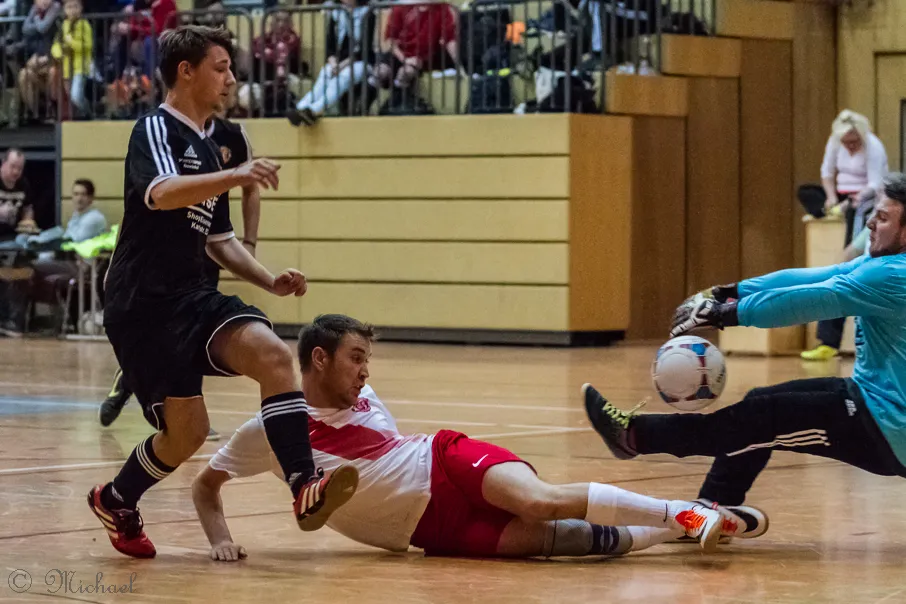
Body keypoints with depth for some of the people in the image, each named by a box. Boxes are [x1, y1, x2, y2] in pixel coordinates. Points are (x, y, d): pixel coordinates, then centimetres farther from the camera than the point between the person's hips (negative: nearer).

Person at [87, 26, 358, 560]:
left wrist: (270, 280, 11)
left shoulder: (208, 150, 19)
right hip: (144, 304, -7)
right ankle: (115, 501, 21)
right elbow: (161, 193, -29)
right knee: (187, 430, -7)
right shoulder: (156, 130, -6)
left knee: (273, 354, -20)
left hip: (194, 297, 7)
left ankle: (305, 490, -29)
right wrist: (235, 177, -44)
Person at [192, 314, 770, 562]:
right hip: (430, 527, -3)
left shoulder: (364, 398, 11)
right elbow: (205, 484, 4)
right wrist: (221, 538, -13)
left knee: (539, 500, -30)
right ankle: (685, 525, -25)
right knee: (542, 538, -26)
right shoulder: (270, 429, -4)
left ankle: (686, 514, -27)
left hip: (448, 463, 3)